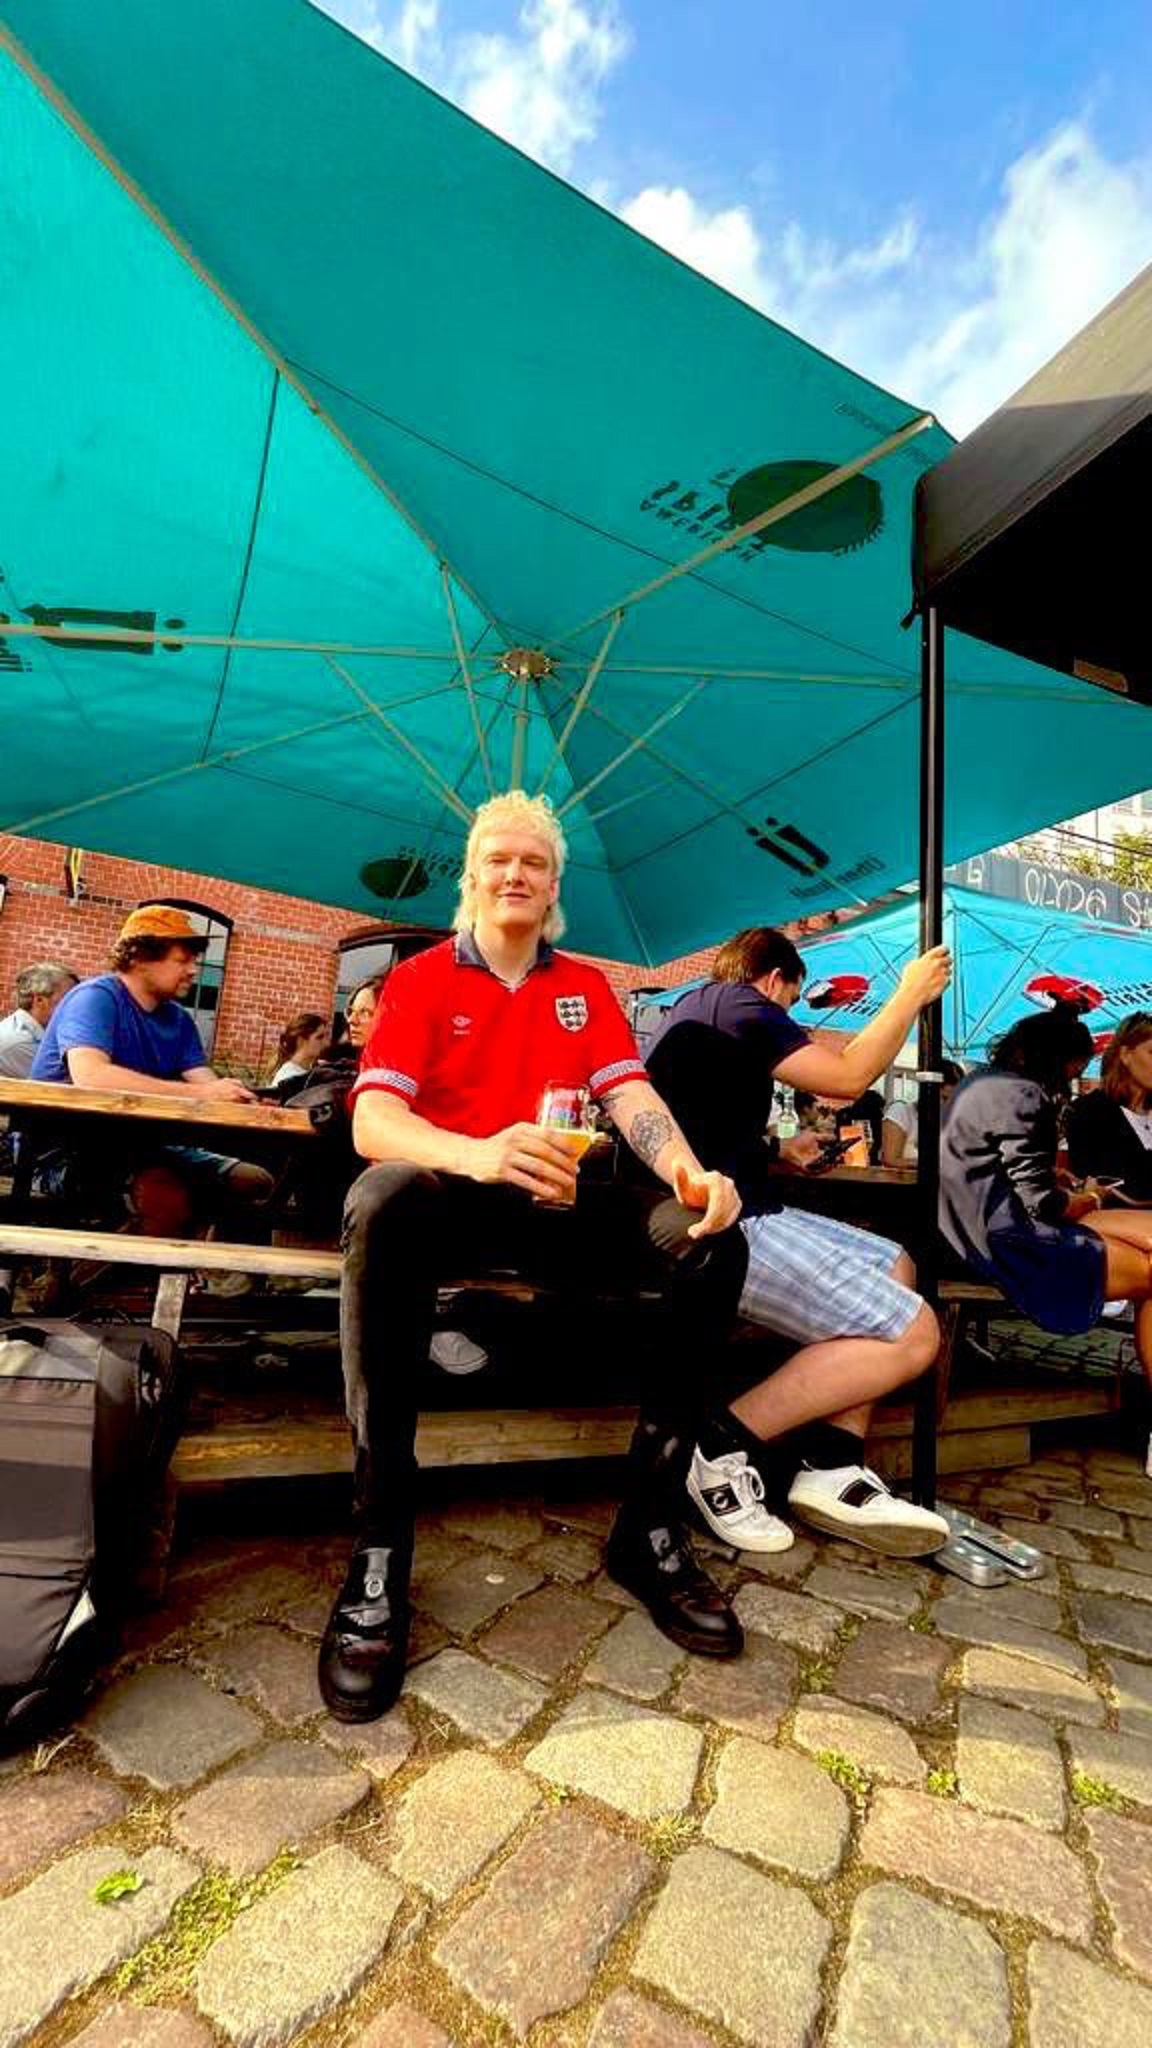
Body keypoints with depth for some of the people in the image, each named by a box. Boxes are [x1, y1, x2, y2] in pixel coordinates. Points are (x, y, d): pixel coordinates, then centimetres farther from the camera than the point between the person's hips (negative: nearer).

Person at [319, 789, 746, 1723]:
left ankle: (650, 1526, -10)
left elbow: (632, 1098, 1)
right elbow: (373, 1120, -11)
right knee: (386, 1199, -37)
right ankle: (379, 1546, -25)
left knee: (713, 1233, -21)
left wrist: (690, 1172, -23)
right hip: (453, 1196, -2)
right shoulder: (421, 979, 5)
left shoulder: (587, 987, 15)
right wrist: (477, 1154, -34)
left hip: (558, 1204, 3)